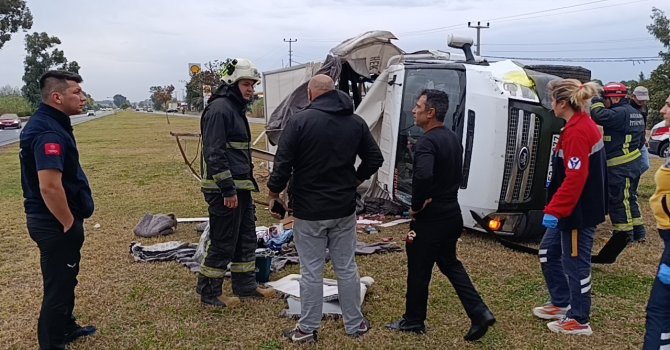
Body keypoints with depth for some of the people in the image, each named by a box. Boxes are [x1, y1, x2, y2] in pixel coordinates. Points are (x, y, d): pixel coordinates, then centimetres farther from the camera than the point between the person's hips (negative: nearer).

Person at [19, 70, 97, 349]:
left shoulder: (48, 123, 9)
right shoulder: (48, 132, -24)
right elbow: (49, 186, -33)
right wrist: (69, 224, -21)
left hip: (53, 221, 10)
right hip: (55, 224, -10)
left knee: (65, 278, 24)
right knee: (58, 285, 4)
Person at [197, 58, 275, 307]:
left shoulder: (236, 108, 17)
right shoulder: (219, 108, -15)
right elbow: (214, 153, -21)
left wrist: (248, 182, 23)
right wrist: (228, 189, -23)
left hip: (240, 186, 10)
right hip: (224, 189, -10)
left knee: (246, 237, 16)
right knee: (223, 242, 0)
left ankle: (245, 285, 30)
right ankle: (209, 293, 15)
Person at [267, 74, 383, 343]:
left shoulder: (300, 120, -11)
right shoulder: (356, 122, 4)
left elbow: (283, 163, -13)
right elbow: (375, 158, 7)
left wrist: (274, 193, 2)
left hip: (309, 210, -4)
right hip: (344, 209, 4)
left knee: (311, 271, 6)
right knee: (347, 267, 14)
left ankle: (308, 329, 19)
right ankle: (355, 324, 27)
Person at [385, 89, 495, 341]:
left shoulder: (427, 142, -21)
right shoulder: (453, 138, 9)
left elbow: (423, 176, -38)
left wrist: (416, 205, -22)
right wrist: (436, 197, 11)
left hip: (430, 218, -9)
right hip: (451, 213, 9)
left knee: (418, 270, 7)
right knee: (449, 263, 21)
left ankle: (413, 321, 24)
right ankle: (479, 313, 17)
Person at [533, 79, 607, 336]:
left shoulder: (577, 132, -21)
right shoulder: (584, 125, 10)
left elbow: (575, 179, -27)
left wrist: (554, 210, -24)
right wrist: (557, 208, 19)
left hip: (578, 211, -10)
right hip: (573, 209, 10)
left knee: (575, 263, 4)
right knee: (549, 251, 19)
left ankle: (579, 321, 20)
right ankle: (561, 304, 33)